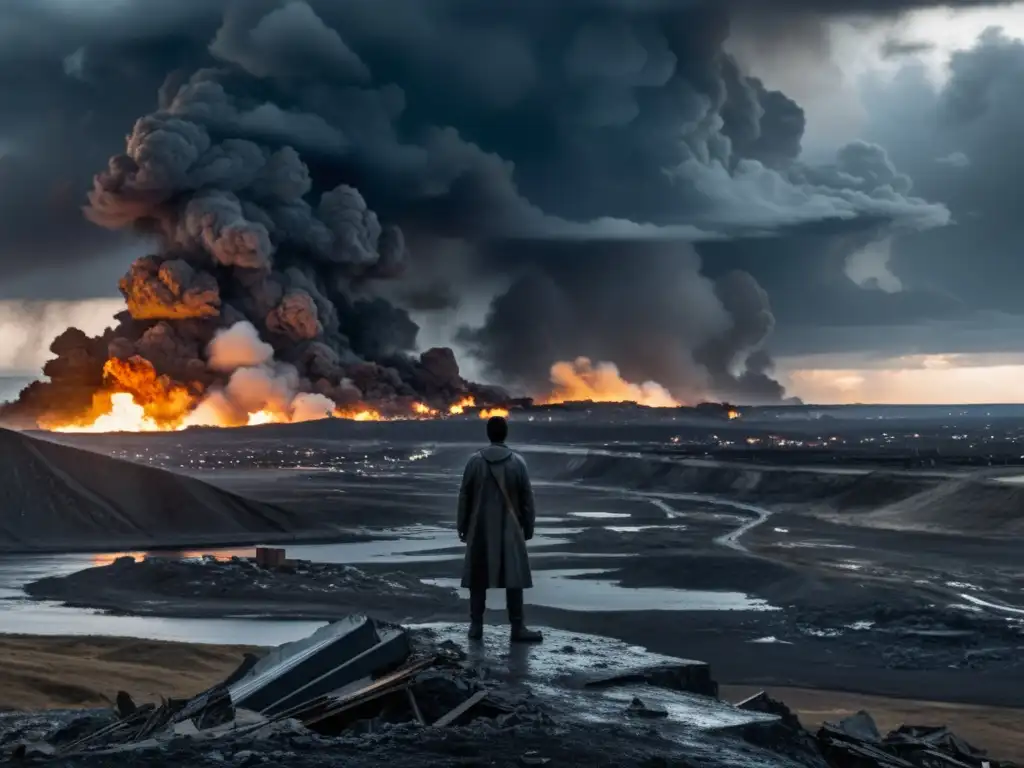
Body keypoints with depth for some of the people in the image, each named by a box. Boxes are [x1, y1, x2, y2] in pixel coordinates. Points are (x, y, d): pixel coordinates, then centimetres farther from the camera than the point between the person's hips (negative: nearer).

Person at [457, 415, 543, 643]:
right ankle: (518, 627, -3)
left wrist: (462, 526, 9)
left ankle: (476, 626, 8)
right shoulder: (517, 462, -5)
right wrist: (528, 527, 9)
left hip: (480, 529, 1)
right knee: (513, 578, -1)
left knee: (478, 578, 8)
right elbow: (527, 498, -1)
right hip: (509, 529, -1)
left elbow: (464, 496, 0)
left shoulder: (475, 461, -4)